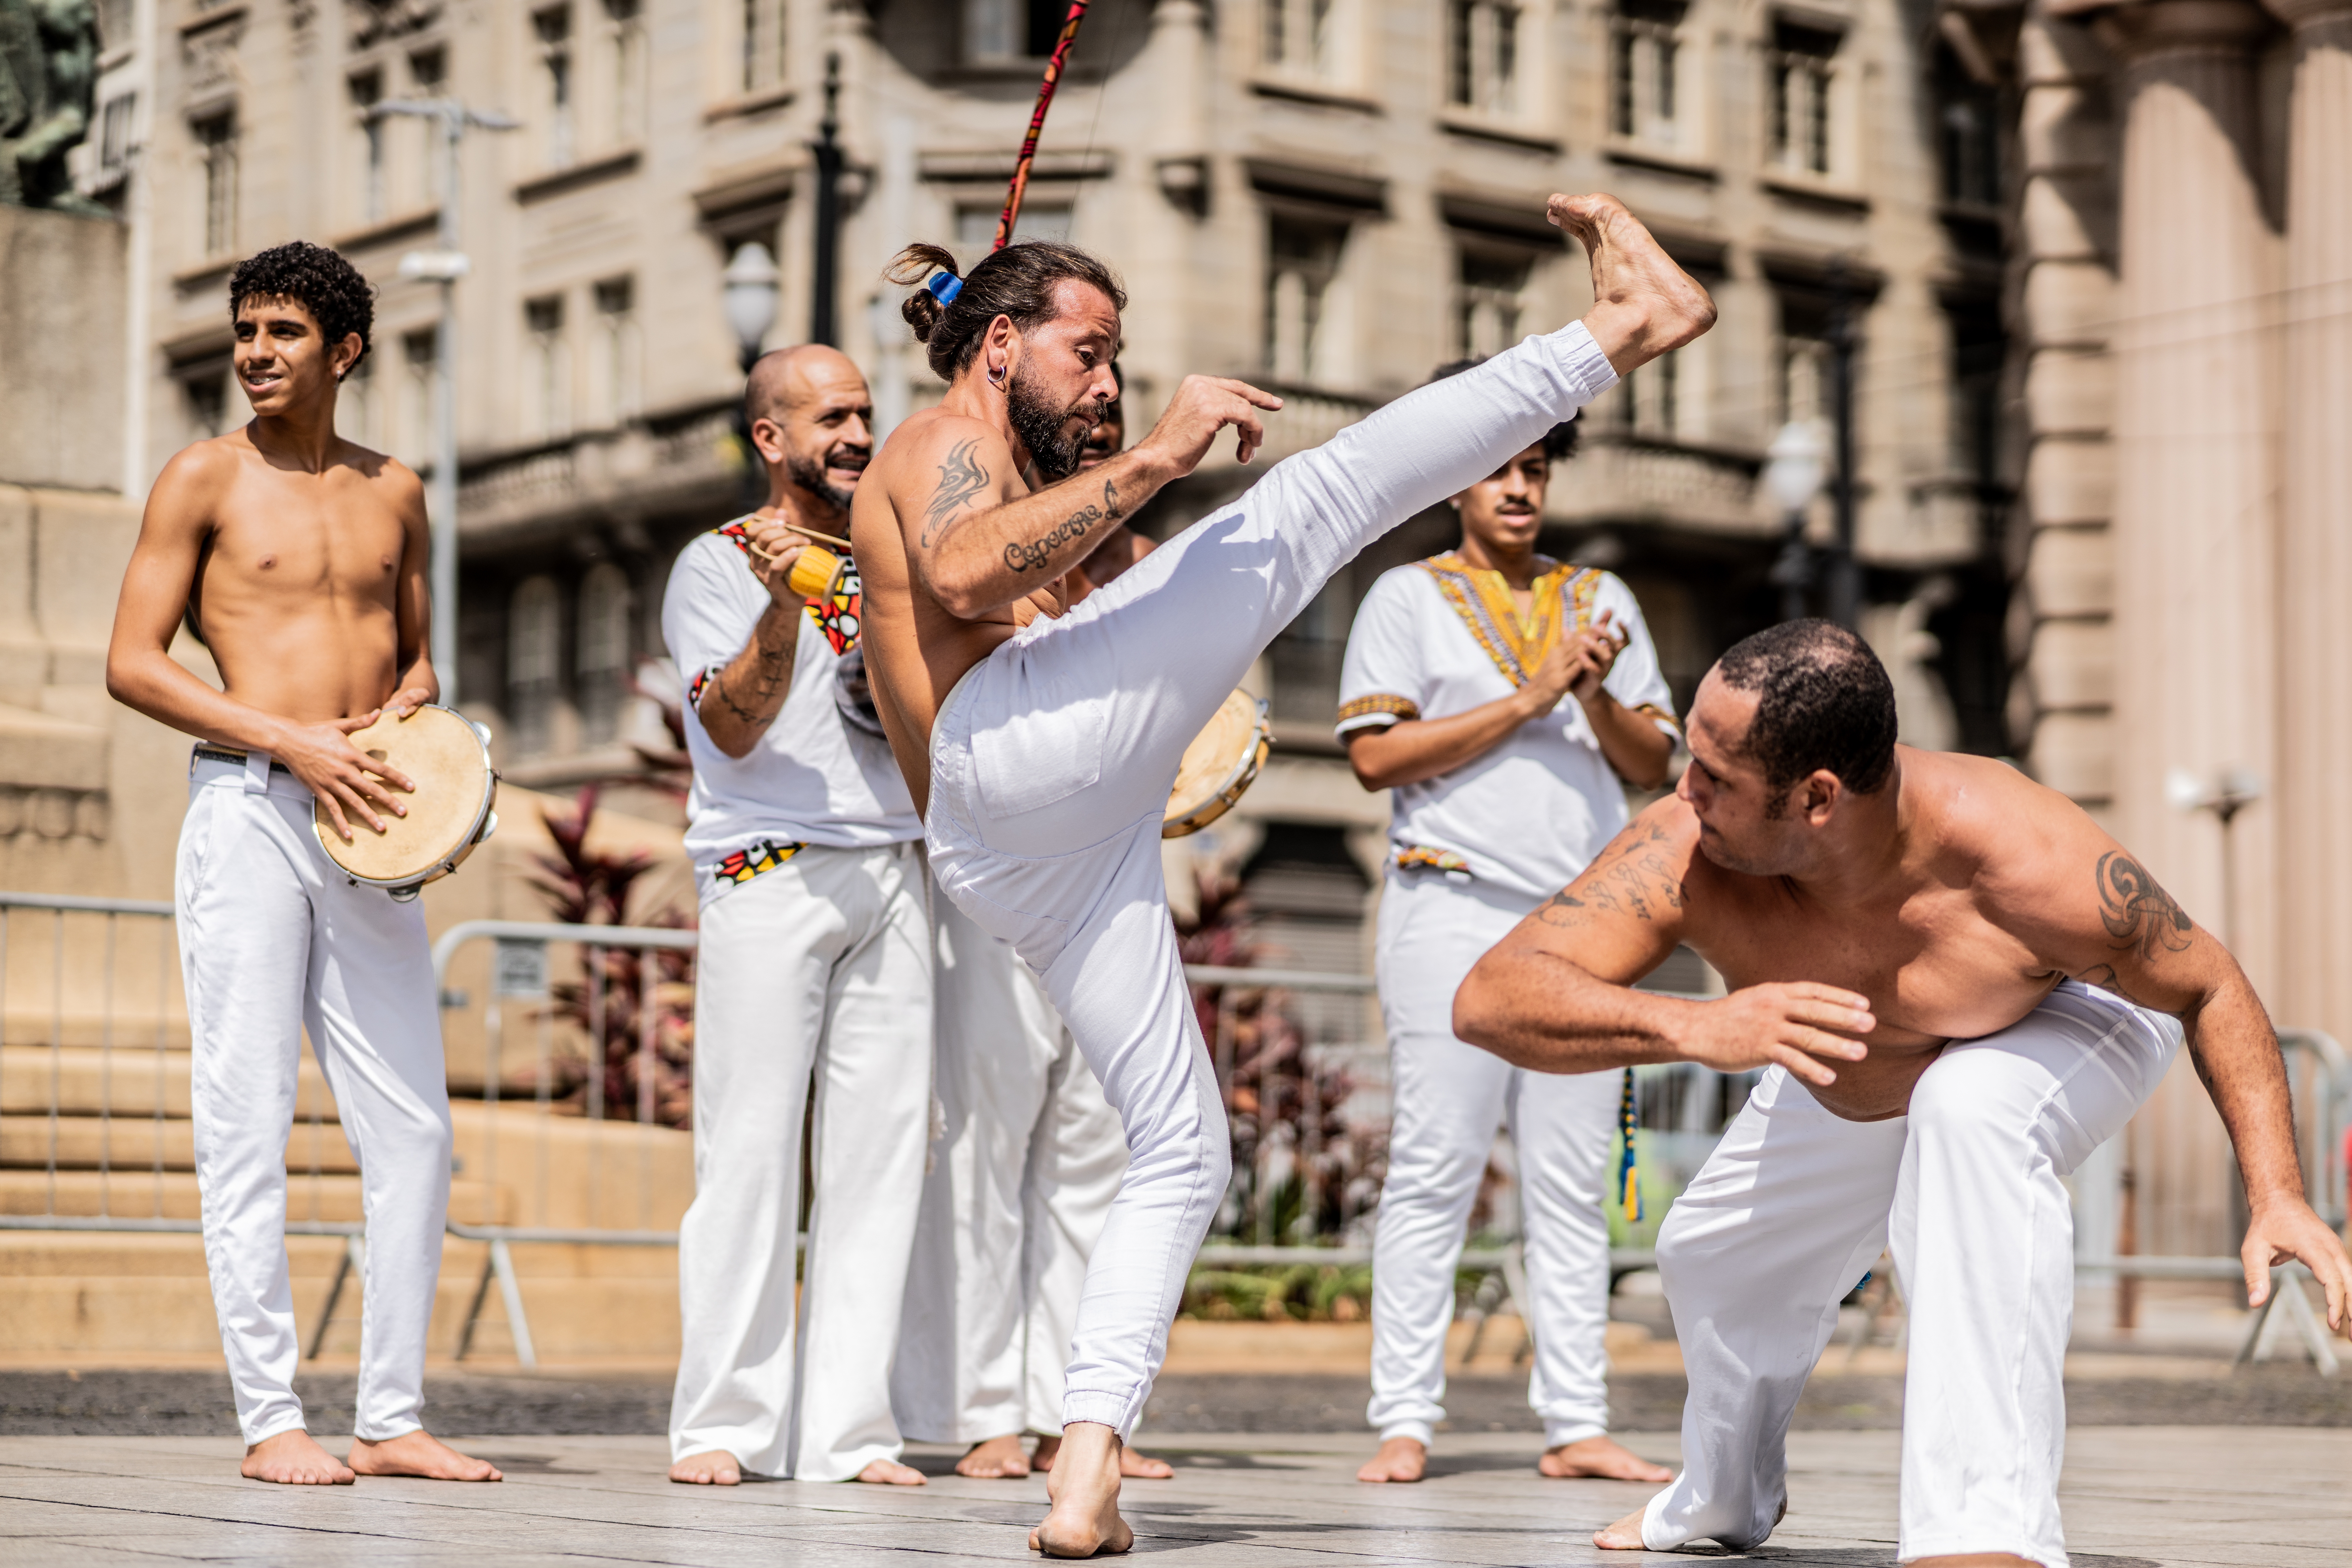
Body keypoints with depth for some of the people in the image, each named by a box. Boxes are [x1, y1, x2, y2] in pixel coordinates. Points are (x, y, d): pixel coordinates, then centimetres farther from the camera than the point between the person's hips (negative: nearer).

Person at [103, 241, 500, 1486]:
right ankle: (270, 1418, 2)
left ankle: (392, 1417, 8)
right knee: (247, 1122, -3)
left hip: (365, 824, 4)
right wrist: (292, 741, -12)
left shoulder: (395, 493, 15)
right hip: (247, 809, -4)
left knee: (414, 1128, 1)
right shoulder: (207, 477, 2)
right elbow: (131, 663, -3)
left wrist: (407, 710, 1)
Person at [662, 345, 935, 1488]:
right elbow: (734, 729, -8)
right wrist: (782, 612, -22)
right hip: (769, 877, -5)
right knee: (751, 1148, -7)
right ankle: (726, 1423, -1)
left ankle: (846, 1428, 2)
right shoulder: (718, 566, 4)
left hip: (893, 871, 5)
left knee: (881, 1148, 0)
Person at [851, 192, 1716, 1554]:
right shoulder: (946, 444, 11)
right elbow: (963, 579, -16)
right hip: (1033, 735, -9)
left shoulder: (967, 486, 40)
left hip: (1009, 862, 9)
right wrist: (1156, 459, -21)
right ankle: (1622, 326, -18)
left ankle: (1087, 1474, -3)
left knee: (1183, 1157, 9)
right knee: (1317, 495, -14)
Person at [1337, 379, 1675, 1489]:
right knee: (1435, 1172, -7)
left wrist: (1600, 702, -6)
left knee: (1574, 1183, 2)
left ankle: (1576, 1424, 4)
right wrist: (1527, 700, -8)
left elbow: (1653, 763, 15)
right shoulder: (1408, 598, 8)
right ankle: (1404, 1423, -4)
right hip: (1455, 908, -4)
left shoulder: (1602, 601, 20)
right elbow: (1376, 754, -4)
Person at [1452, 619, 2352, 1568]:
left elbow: (2208, 987, -27)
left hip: (2066, 1031, -5)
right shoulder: (1685, 856, -38)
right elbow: (1489, 1000, -45)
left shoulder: (2020, 857, -43)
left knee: (1969, 1108, -38)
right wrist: (1693, 1028, -62)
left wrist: (2276, 1194, -37)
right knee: (1713, 1258, 17)